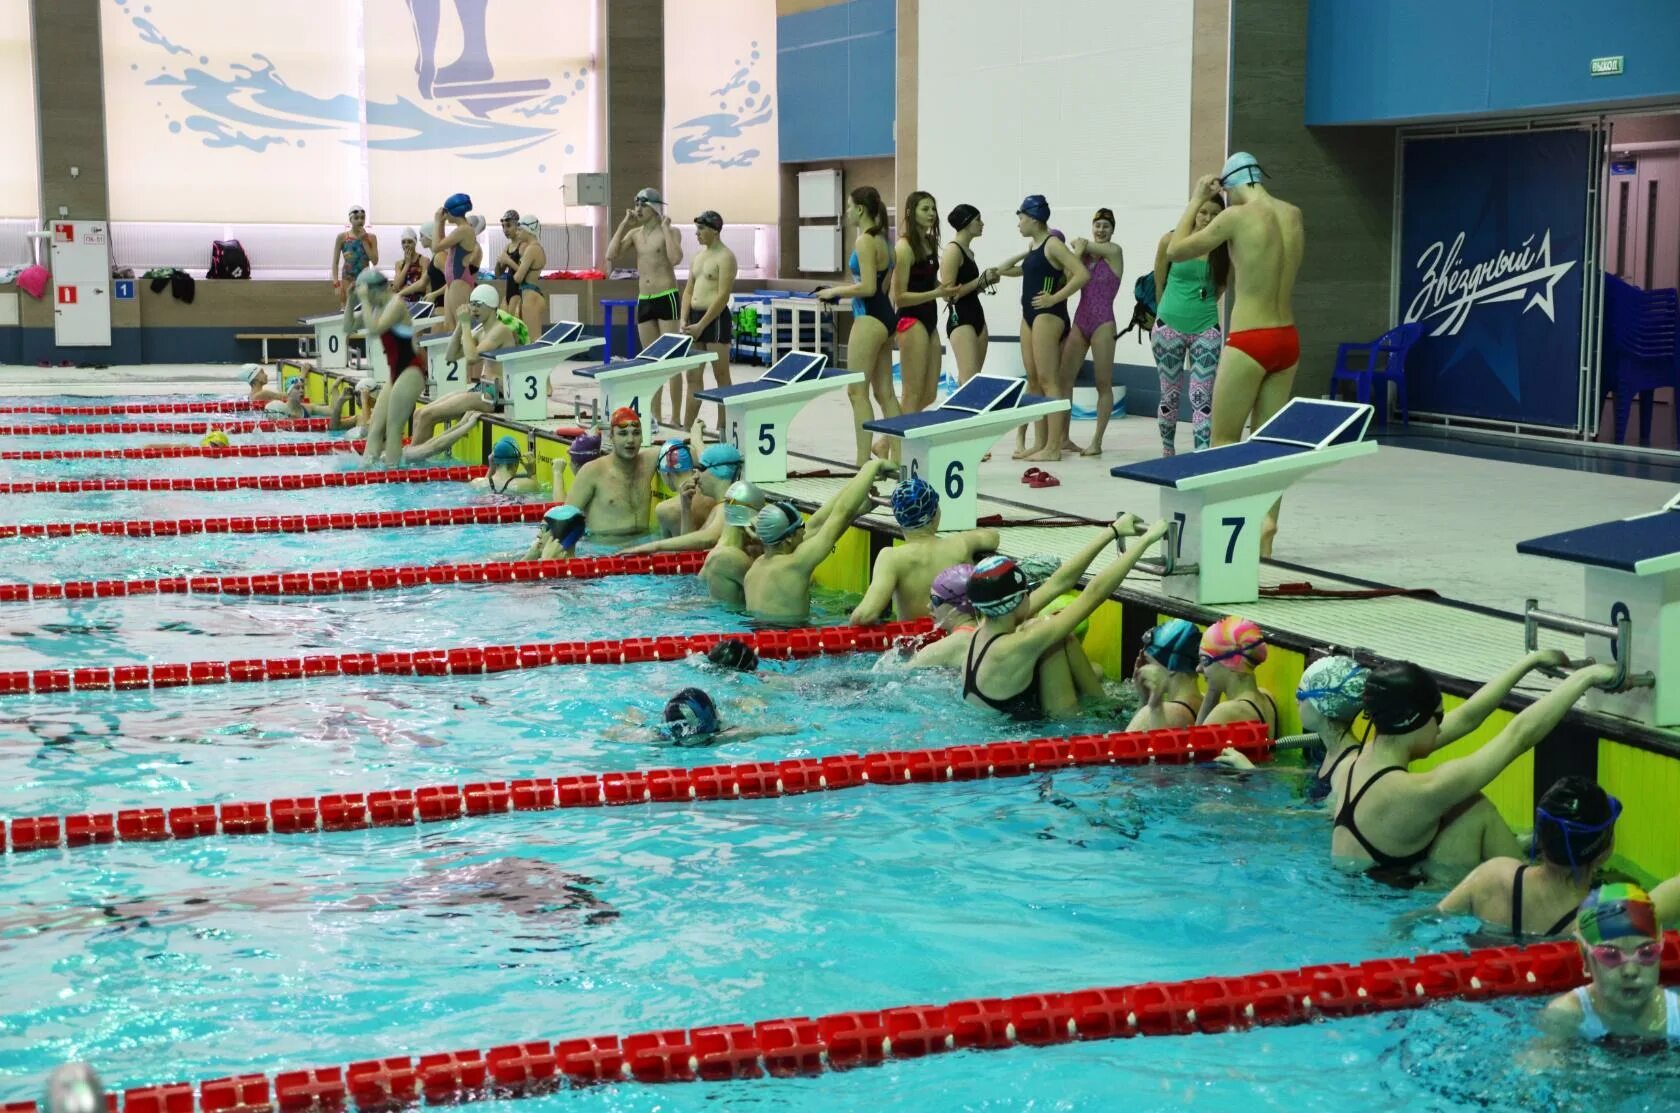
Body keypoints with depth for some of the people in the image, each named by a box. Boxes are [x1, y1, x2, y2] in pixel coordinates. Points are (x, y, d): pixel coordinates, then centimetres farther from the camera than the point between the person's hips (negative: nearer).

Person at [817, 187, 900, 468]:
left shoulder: (864, 241, -15)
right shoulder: (880, 239, 14)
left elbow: (868, 287, -20)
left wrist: (835, 291, -8)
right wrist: (841, 291, 15)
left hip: (869, 318, -10)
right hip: (884, 317, 10)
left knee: (857, 391, -5)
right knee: (885, 391, 11)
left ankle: (863, 460, -5)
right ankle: (898, 455, 13)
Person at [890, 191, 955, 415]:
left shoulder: (930, 243, 11)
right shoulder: (905, 247, -14)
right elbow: (900, 297, -16)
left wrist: (945, 290, 2)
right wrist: (936, 293, -24)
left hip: (930, 320, 9)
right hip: (911, 321, -9)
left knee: (929, 394, 10)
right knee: (913, 394, -5)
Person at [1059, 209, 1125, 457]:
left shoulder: (1114, 251, -4)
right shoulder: (1085, 254, 11)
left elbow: (1081, 243, -12)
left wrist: (1078, 247, 2)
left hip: (1102, 323, -6)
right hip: (1079, 321, 6)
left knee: (1103, 384, 0)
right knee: (1064, 379, 2)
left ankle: (1096, 442, 3)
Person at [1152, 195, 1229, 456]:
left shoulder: (1223, 247, -2)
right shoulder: (1171, 241, -5)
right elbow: (1159, 284, 8)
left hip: (1206, 328, 1)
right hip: (1169, 326, 0)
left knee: (1202, 398, -6)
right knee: (1170, 395, 9)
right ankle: (1167, 452, 24)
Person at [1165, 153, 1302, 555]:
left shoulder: (1236, 216, -11)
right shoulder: (1294, 215, 7)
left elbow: (1175, 251, -2)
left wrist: (1196, 200, 8)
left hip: (1249, 341, -6)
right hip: (1287, 339, 6)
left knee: (1223, 439, 4)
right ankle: (1266, 527, 7)